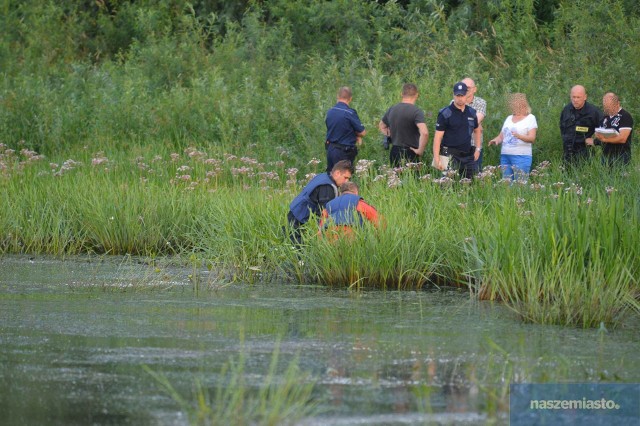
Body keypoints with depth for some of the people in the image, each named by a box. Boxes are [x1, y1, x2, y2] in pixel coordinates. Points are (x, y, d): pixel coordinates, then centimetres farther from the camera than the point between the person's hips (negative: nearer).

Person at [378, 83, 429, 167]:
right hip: (410, 154, -6)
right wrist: (420, 150, -14)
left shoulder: (391, 110, 9)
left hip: (394, 152, 6)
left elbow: (381, 126, 27)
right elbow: (424, 133, -26)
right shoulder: (416, 111, -13)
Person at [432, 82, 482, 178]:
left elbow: (477, 130, 29)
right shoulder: (445, 114, -5)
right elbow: (437, 137, -8)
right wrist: (437, 159, -15)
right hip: (450, 155, -5)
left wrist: (478, 149, 17)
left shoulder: (471, 113, 11)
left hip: (468, 156, 5)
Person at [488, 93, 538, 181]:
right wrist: (496, 140, -2)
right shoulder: (509, 118, 20)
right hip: (505, 155, 6)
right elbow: (501, 136, 22)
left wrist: (519, 136, -26)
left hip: (521, 156, -6)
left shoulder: (530, 118, 3)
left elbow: (532, 138, -8)